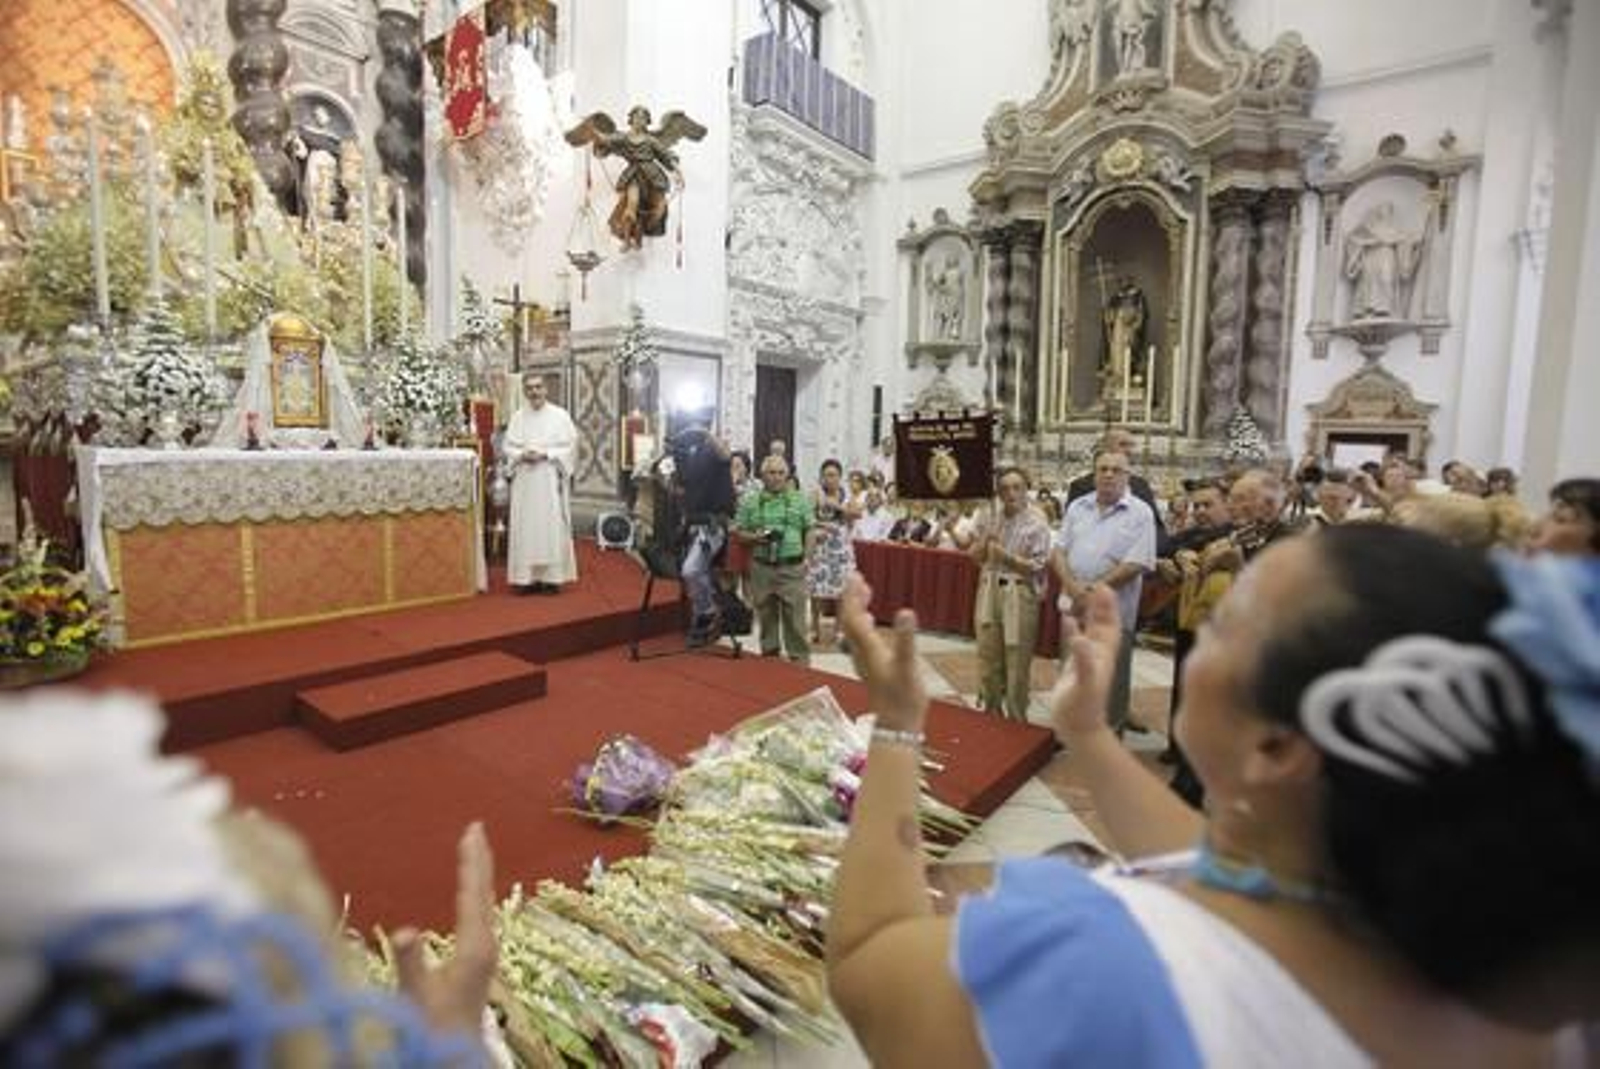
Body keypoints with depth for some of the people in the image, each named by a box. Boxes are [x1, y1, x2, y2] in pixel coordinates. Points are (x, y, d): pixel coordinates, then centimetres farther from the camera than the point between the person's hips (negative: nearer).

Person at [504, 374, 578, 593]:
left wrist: (545, 454, -14)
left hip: (550, 480, -3)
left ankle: (552, 577, 3)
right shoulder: (517, 417, 9)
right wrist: (521, 455, -10)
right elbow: (508, 447, 10)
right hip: (524, 482, 3)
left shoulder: (560, 415, 0)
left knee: (552, 527, -2)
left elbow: (570, 447, -3)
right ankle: (529, 576, 7)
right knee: (526, 527, 2)